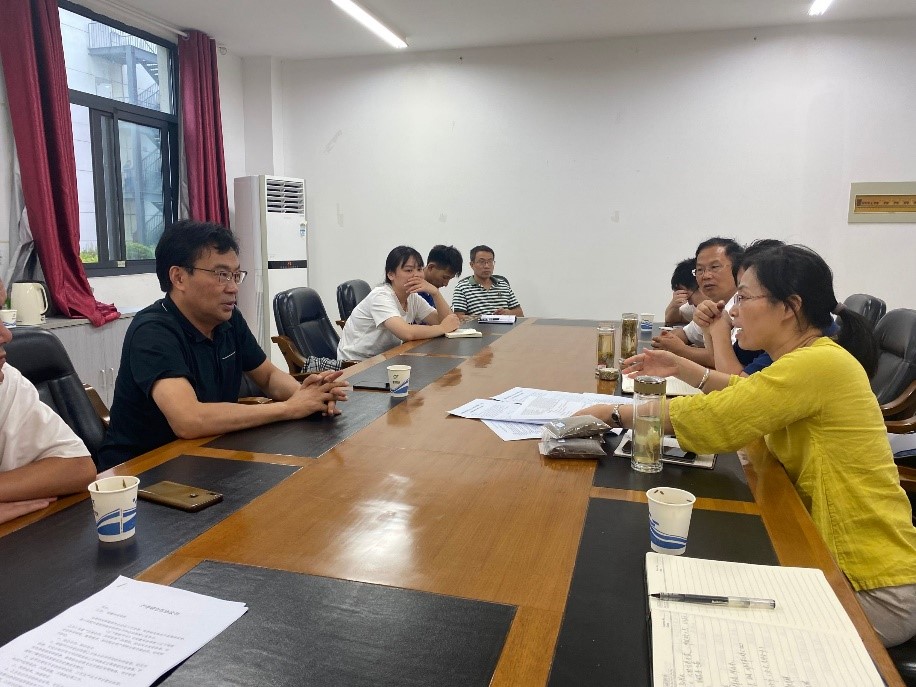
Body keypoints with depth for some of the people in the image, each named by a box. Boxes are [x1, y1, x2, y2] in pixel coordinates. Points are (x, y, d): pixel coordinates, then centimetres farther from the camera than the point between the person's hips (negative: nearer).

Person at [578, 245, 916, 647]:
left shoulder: (819, 363, -26)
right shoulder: (812, 358, 4)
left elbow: (712, 421, -26)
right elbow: (751, 396, 20)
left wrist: (614, 413, -16)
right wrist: (681, 368, 8)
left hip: (874, 588, -8)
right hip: (841, 557, 8)